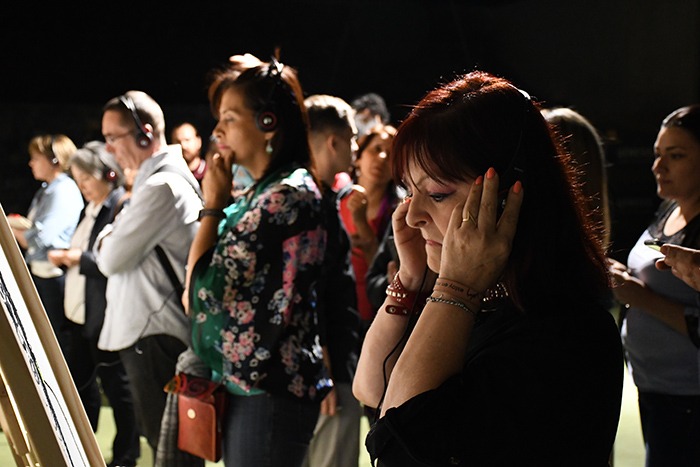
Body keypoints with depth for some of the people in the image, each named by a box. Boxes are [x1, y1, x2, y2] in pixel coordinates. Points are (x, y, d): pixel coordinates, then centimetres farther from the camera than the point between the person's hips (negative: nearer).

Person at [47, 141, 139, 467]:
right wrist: (64, 258, 0)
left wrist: (81, 258, -20)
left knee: (116, 384, 4)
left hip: (106, 315, -9)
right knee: (79, 379, 17)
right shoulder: (90, 209, 13)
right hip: (81, 311, 10)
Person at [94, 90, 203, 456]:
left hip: (155, 336, -10)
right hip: (148, 329, 10)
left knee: (168, 444, -4)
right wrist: (113, 241, 2)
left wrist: (105, 240, 4)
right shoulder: (163, 177, 16)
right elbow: (112, 255, 21)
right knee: (162, 439, 16)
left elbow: (112, 259, -15)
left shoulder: (161, 186, -17)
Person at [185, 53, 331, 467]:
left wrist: (213, 205, -7)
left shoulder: (289, 195, -16)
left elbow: (204, 289, -16)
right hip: (246, 382, 10)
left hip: (268, 390, -10)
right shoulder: (267, 192, 14)